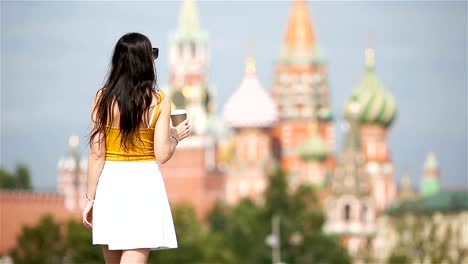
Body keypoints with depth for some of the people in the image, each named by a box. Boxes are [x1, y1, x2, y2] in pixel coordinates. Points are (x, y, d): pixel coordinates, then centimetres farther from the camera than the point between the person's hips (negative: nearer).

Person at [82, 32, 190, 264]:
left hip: (110, 184, 3)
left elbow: (96, 154, -3)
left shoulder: (103, 98, -2)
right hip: (144, 184, -2)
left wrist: (90, 197, 2)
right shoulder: (159, 101, -6)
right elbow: (161, 155, -8)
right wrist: (176, 137, 12)